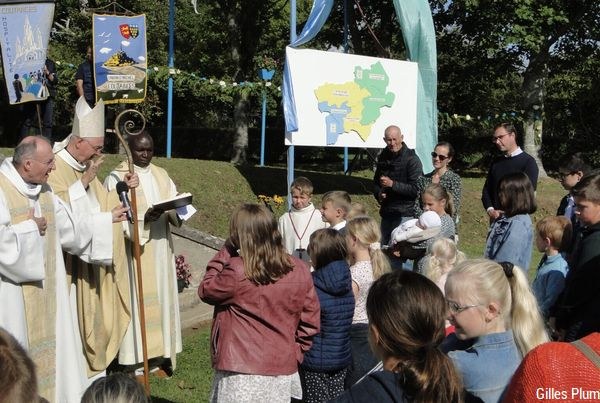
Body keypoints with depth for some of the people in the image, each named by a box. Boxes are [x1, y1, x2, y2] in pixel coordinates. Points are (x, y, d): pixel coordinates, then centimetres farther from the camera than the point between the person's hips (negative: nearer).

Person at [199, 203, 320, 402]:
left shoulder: (236, 272, -17)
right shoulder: (299, 270, -2)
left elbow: (205, 291, 2)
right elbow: (310, 321, 3)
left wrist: (225, 252, 3)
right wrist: (295, 354, 13)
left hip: (242, 375, -4)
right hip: (282, 373, 5)